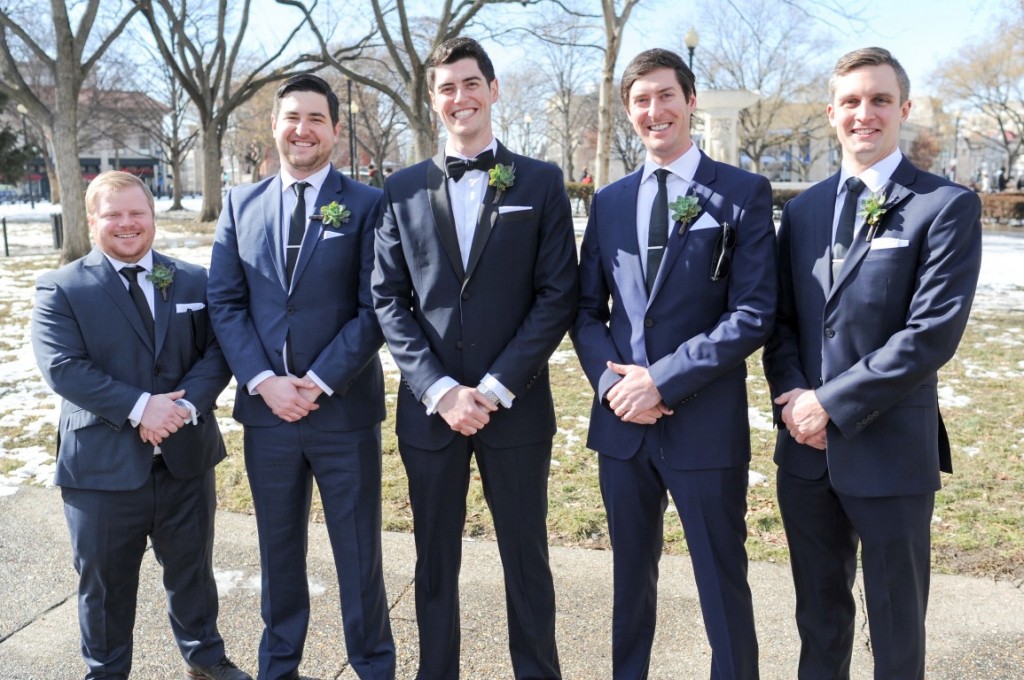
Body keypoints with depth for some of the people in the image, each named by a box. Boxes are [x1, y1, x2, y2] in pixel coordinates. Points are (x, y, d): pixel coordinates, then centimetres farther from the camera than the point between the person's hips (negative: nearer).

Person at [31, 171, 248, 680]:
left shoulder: (194, 280, 5)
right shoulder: (61, 289, -4)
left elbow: (217, 350, -2)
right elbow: (63, 367, -15)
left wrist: (184, 404, -19)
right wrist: (139, 407, -24)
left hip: (186, 458, 3)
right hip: (102, 465, -2)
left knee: (192, 569, 18)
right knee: (104, 580, 14)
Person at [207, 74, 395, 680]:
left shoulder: (367, 205, -3)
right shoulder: (241, 204, 8)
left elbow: (375, 307, -8)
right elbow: (225, 302, 4)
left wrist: (321, 380, -15)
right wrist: (263, 379, -9)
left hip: (345, 408, -3)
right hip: (266, 406, 3)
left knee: (359, 554, 8)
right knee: (279, 550, 17)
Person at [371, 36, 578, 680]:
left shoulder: (541, 182, 2)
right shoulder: (404, 188, 7)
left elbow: (558, 296, -4)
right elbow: (389, 300, 3)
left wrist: (495, 388, -11)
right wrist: (439, 389, -9)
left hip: (516, 406, -1)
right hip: (429, 405, 2)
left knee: (526, 559, 10)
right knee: (435, 560, 13)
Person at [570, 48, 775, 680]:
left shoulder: (744, 193, -4)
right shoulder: (609, 201, 10)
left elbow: (753, 313, -11)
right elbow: (587, 309, 10)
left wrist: (663, 379, -16)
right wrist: (609, 378, -8)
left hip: (706, 422, -4)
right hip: (622, 420, 4)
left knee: (723, 582, 8)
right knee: (631, 574, 18)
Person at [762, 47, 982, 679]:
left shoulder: (947, 206, -7)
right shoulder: (802, 209, 10)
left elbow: (934, 331, -16)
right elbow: (781, 318, 9)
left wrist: (833, 403, -17)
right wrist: (791, 393, -8)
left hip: (889, 448, -4)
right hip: (806, 446, 5)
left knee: (897, 621, 12)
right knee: (819, 609, 20)